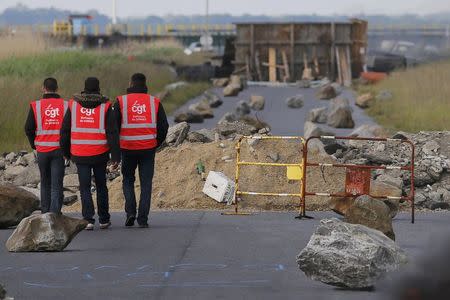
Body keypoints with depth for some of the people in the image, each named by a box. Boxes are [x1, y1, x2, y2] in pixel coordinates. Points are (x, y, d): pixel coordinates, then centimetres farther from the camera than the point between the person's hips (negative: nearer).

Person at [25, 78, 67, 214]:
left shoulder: (36, 106, -2)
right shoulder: (65, 105, -2)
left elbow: (28, 128, -1)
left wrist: (34, 144, 15)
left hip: (42, 150, 1)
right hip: (59, 149, -1)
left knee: (45, 183, 16)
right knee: (57, 184, 0)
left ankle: (45, 212, 19)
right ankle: (55, 213, -9)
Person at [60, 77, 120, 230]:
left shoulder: (73, 104, 1)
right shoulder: (105, 106, -4)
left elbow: (65, 130, 5)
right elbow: (112, 132, -9)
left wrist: (66, 151, 16)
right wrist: (116, 155, -7)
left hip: (80, 154, 0)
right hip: (100, 154, 0)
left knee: (85, 187, 5)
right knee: (101, 185, 15)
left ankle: (88, 219, -8)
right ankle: (104, 219, 19)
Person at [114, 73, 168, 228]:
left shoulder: (121, 101, -2)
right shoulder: (154, 102, 3)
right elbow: (163, 126, 4)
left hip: (128, 148, -1)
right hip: (148, 149, 1)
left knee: (128, 180, 16)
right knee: (146, 183, 6)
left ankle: (130, 211, -1)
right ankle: (143, 219, 1)